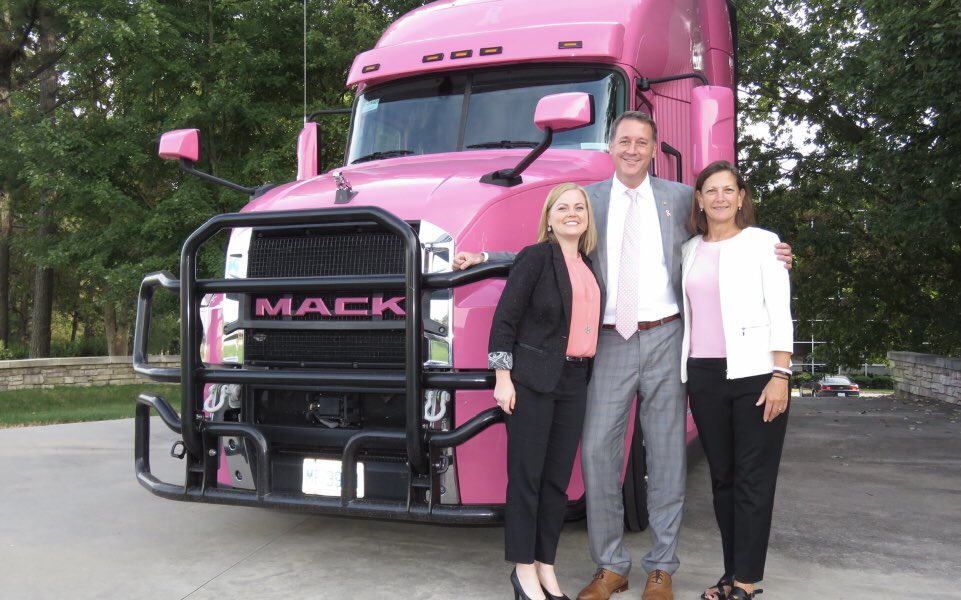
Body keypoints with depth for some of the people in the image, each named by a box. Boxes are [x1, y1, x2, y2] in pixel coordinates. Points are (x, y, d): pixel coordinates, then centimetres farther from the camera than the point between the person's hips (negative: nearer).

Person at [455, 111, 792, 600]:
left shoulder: (681, 198, 8)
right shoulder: (588, 199, 9)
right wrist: (483, 258, 3)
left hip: (664, 338, 0)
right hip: (610, 341, 1)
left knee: (667, 454, 5)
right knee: (597, 452, -1)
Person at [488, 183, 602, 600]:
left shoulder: (588, 264, 12)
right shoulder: (536, 257, -6)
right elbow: (505, 318, -9)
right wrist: (503, 378, -13)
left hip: (574, 382, 6)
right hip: (533, 380, -6)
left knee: (558, 478, 10)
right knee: (526, 475, 1)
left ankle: (545, 565, 22)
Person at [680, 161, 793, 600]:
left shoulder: (761, 243, 0)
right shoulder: (690, 250, 13)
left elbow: (780, 313, -5)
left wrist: (780, 376, -13)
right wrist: (684, 380, 10)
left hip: (755, 373, -4)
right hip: (704, 375, 5)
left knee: (754, 480, -2)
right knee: (722, 478, 9)